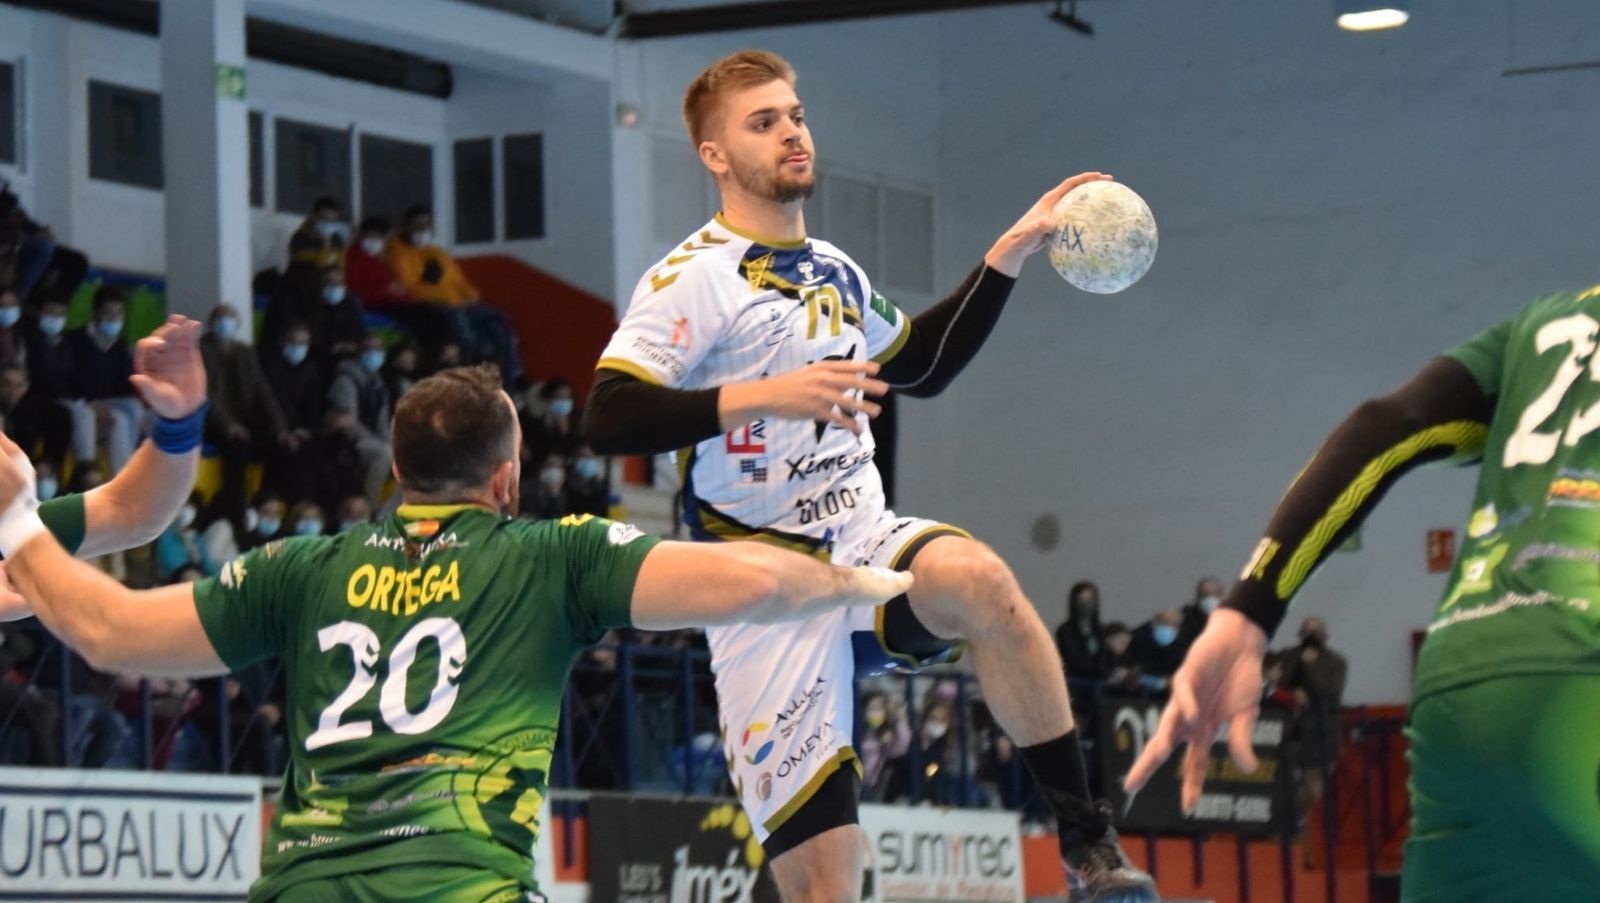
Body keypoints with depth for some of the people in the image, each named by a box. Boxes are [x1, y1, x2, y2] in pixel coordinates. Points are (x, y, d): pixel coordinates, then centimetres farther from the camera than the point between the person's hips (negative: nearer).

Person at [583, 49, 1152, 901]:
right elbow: (607, 418, -18)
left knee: (976, 577, -33)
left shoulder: (835, 272, 15)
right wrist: (761, 396, -27)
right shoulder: (691, 279, -7)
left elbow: (922, 365, 33)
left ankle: (1085, 835, -25)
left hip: (867, 545, 5)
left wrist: (1008, 256, 26)